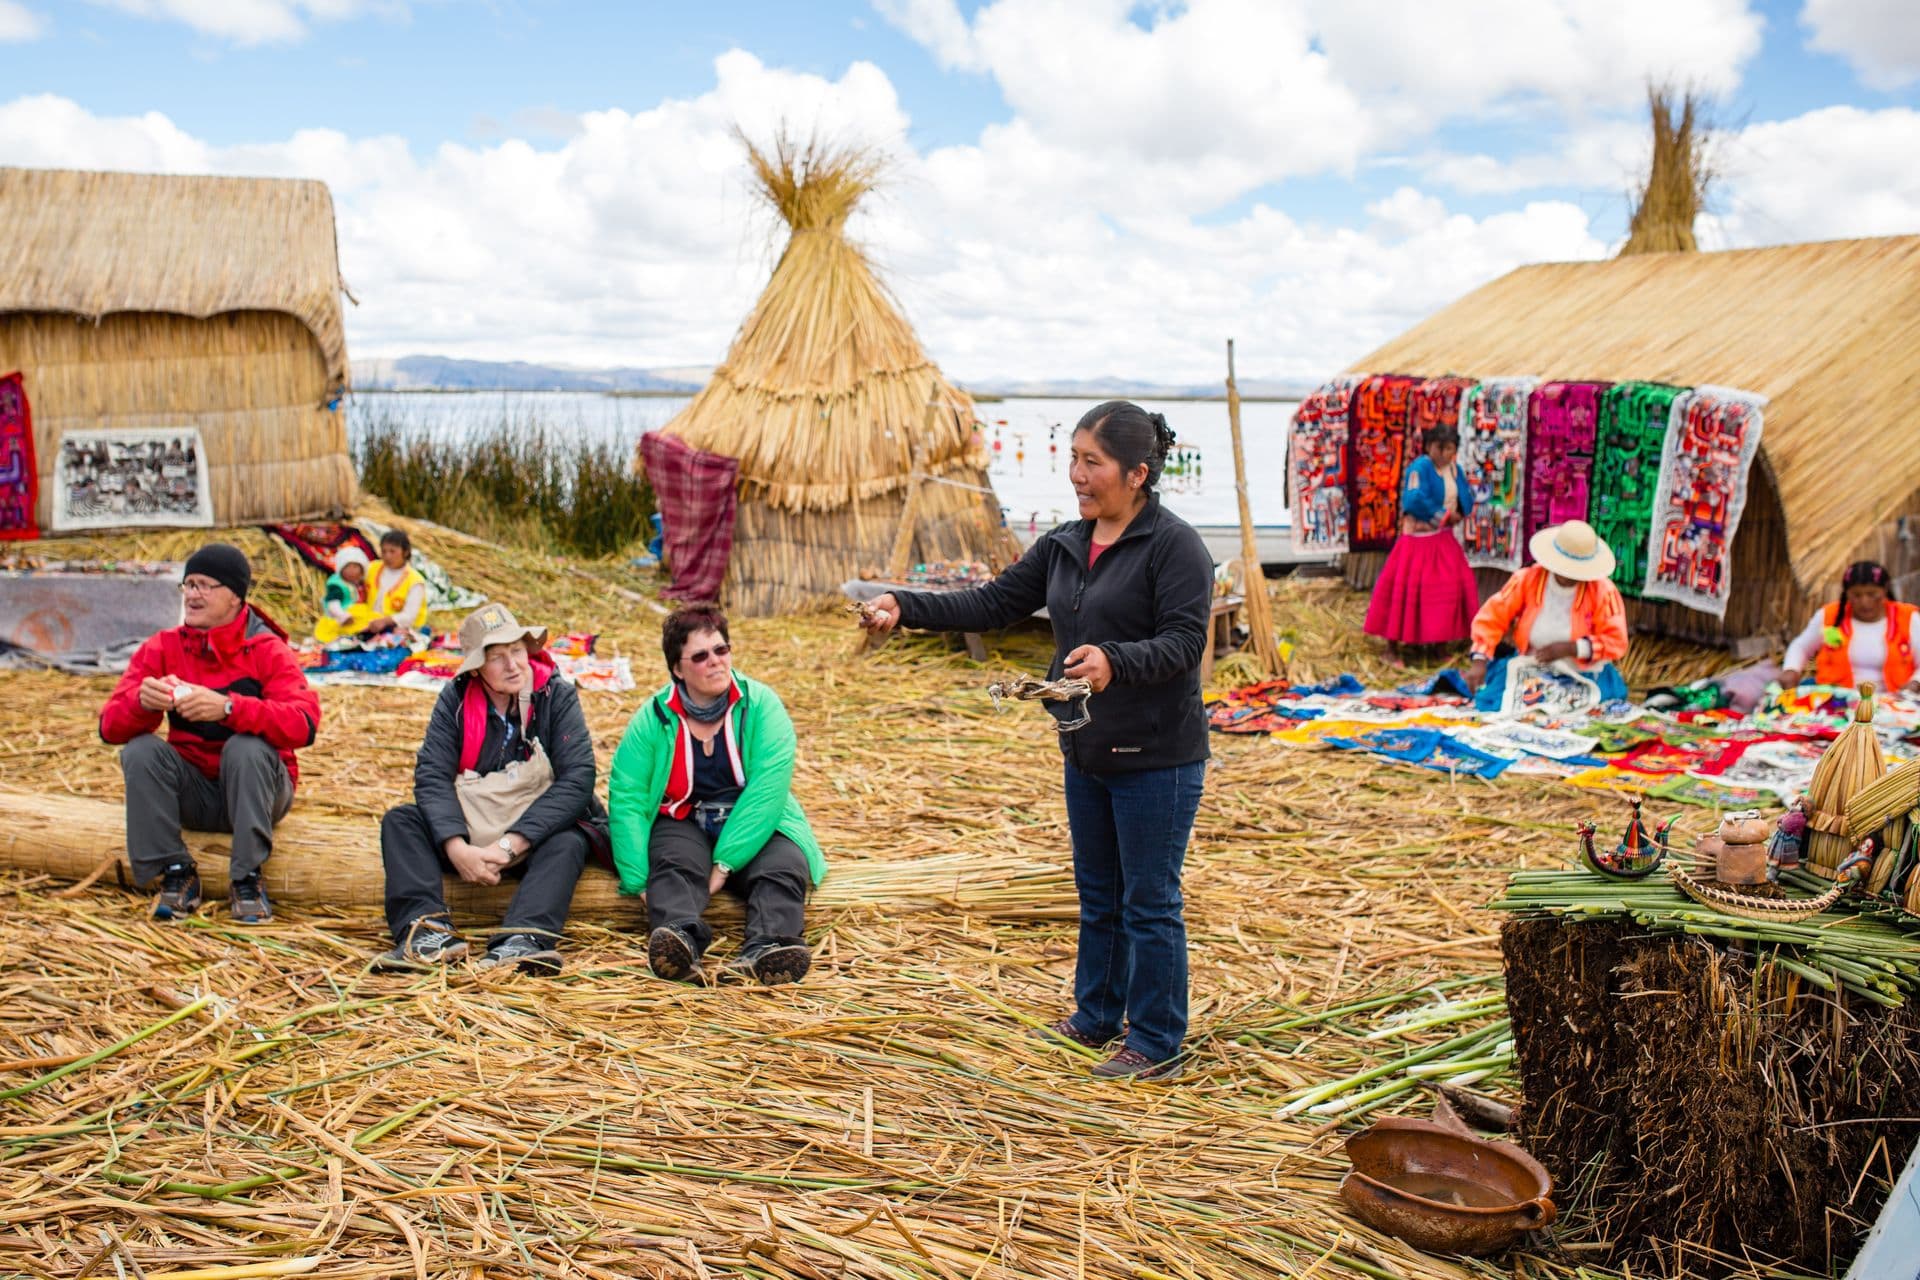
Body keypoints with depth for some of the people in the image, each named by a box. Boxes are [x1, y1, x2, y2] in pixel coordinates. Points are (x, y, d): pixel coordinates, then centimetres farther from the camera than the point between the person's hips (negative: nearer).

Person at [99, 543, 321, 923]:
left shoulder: (266, 650, -11)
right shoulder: (162, 648, -1)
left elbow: (303, 725, -28)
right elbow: (110, 727, -8)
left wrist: (228, 707, -41)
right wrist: (141, 702, -32)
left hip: (256, 790, -3)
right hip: (194, 794, 3)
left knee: (247, 747, -30)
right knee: (140, 749, -20)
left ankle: (247, 878, -22)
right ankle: (176, 874, -13)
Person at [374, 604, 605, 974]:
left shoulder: (558, 697, -8)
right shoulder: (456, 698, -2)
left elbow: (577, 781, -17)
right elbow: (432, 776, -11)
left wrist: (511, 845, -26)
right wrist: (456, 847, -28)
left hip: (534, 836, -3)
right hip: (466, 835, 3)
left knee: (568, 843, -32)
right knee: (399, 821, -18)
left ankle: (523, 940, -54)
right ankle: (429, 930, -37)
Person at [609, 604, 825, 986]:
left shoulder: (761, 705, -6)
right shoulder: (652, 719, -2)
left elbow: (767, 790, -16)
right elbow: (626, 800, -9)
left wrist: (724, 864, -23)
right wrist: (638, 882, -22)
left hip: (754, 827, 0)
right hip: (684, 824, 0)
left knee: (784, 868, -29)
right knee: (674, 867, -32)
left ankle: (765, 948, -56)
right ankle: (682, 940, -60)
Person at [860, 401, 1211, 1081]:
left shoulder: (1174, 544, -14)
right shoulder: (1064, 545, 9)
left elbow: (1184, 641, -22)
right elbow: (994, 602, 8)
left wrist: (1115, 662, -39)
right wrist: (906, 607, -4)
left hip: (1156, 757, -8)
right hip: (1087, 751, 8)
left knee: (1149, 902, 2)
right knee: (1098, 893, 20)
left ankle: (1157, 1046, 17)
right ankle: (1095, 1018, 36)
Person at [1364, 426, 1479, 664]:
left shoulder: (1455, 470, 7)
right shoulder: (1420, 467, -16)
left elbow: (1466, 500, 9)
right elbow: (1414, 501, -27)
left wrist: (1457, 515, -14)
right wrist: (1445, 515, -19)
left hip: (1444, 539, 7)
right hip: (1418, 539, -7)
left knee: (1452, 587, 8)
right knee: (1406, 589, -6)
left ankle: (1441, 643, 20)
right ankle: (1393, 646, 2)